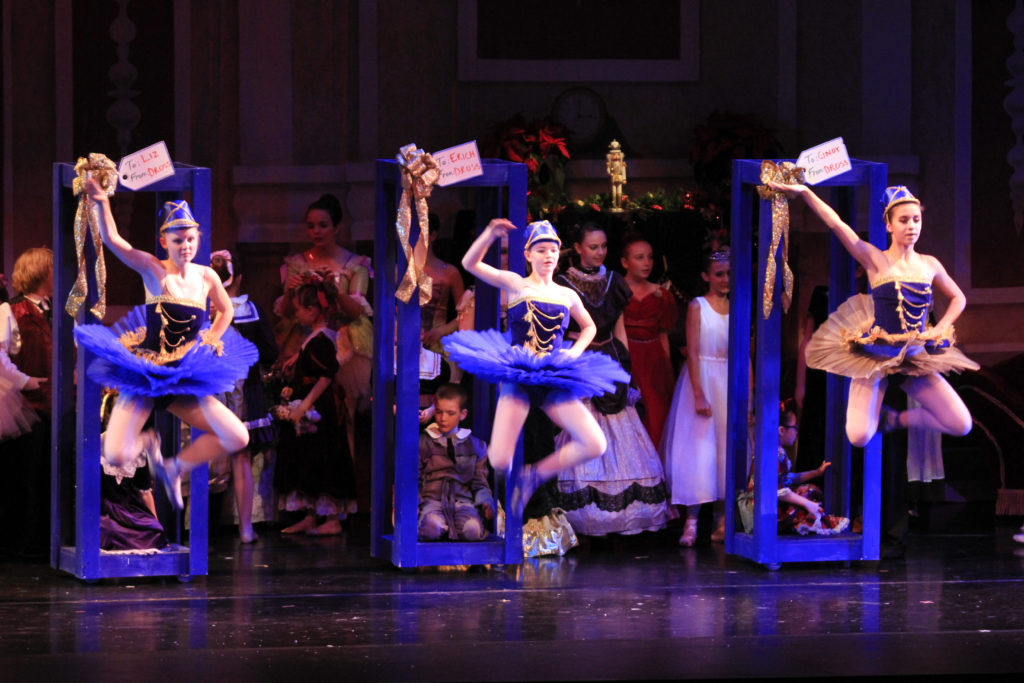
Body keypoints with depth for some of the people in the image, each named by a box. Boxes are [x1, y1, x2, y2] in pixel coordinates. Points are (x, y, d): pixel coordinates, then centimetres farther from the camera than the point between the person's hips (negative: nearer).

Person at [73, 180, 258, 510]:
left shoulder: (206, 276, 3)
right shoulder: (152, 269, -7)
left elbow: (225, 311, 23)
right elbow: (112, 239, -20)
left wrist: (209, 343, 12)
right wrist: (101, 204, -33)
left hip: (186, 381, 4)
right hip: (144, 377, -3)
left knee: (238, 438, -11)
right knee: (115, 455, -20)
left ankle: (176, 467, 15)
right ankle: (146, 441, 20)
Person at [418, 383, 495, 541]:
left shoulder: (475, 445, 17)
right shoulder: (423, 443, 13)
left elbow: (479, 482, 18)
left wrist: (486, 502, -1)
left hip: (462, 499, 2)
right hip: (432, 497, -2)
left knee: (473, 529, -35)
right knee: (433, 527, -39)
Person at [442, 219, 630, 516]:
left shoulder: (567, 296, 12)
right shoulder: (515, 285, 1)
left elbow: (589, 327, 31)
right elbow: (469, 263, -7)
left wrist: (574, 352, 13)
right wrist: (490, 235, -21)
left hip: (554, 382, 4)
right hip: (518, 377, -4)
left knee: (595, 445, -13)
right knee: (499, 462, -16)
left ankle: (536, 475, 8)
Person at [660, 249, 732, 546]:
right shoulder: (697, 306, -4)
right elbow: (693, 353, -9)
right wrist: (699, 395, -17)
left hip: (729, 385, 4)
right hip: (701, 380, -4)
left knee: (727, 450, 4)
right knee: (698, 450, -7)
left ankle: (721, 522, 9)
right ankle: (691, 522, -8)